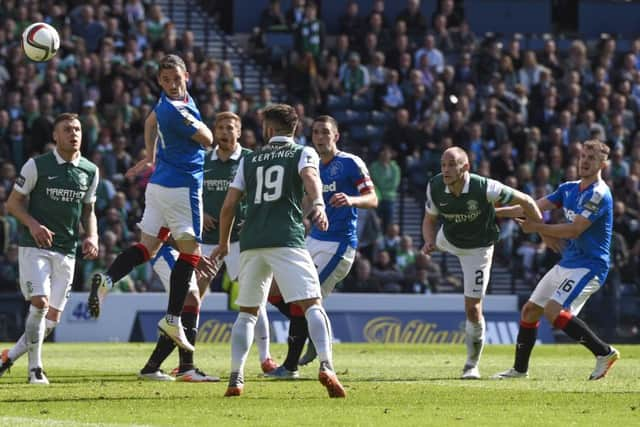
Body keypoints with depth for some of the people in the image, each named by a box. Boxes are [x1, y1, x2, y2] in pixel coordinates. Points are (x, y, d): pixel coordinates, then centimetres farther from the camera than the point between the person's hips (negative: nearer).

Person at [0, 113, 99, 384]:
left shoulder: (90, 171, 8)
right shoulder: (37, 166, -5)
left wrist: (92, 237, 0)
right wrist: (33, 224, -18)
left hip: (67, 252, 5)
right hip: (35, 247, -5)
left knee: (53, 318, 1)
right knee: (40, 303, -21)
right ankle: (35, 368, -11)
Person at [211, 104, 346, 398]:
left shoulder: (248, 161, 20)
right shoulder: (303, 154, 11)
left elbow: (229, 205, 18)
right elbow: (310, 178, -12)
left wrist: (223, 243, 31)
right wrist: (318, 204, -30)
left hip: (251, 242, 3)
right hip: (287, 240, -3)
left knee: (247, 312, 15)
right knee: (312, 305, -8)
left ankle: (236, 378, 4)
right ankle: (326, 366, -29)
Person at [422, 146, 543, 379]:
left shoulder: (485, 188, -36)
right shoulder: (435, 187, -24)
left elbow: (525, 201, -24)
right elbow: (430, 220, -7)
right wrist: (429, 241, -28)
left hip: (477, 248, -4)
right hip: (447, 240, 4)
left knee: (472, 308, -8)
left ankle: (472, 365, 9)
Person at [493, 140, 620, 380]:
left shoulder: (599, 195, -16)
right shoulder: (569, 189, 11)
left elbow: (574, 230, -21)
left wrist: (537, 228, -13)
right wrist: (495, 212, 11)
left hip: (589, 265, -9)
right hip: (566, 263, 9)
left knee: (553, 311, -23)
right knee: (530, 310, 10)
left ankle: (604, 353, -14)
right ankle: (520, 369, 21)